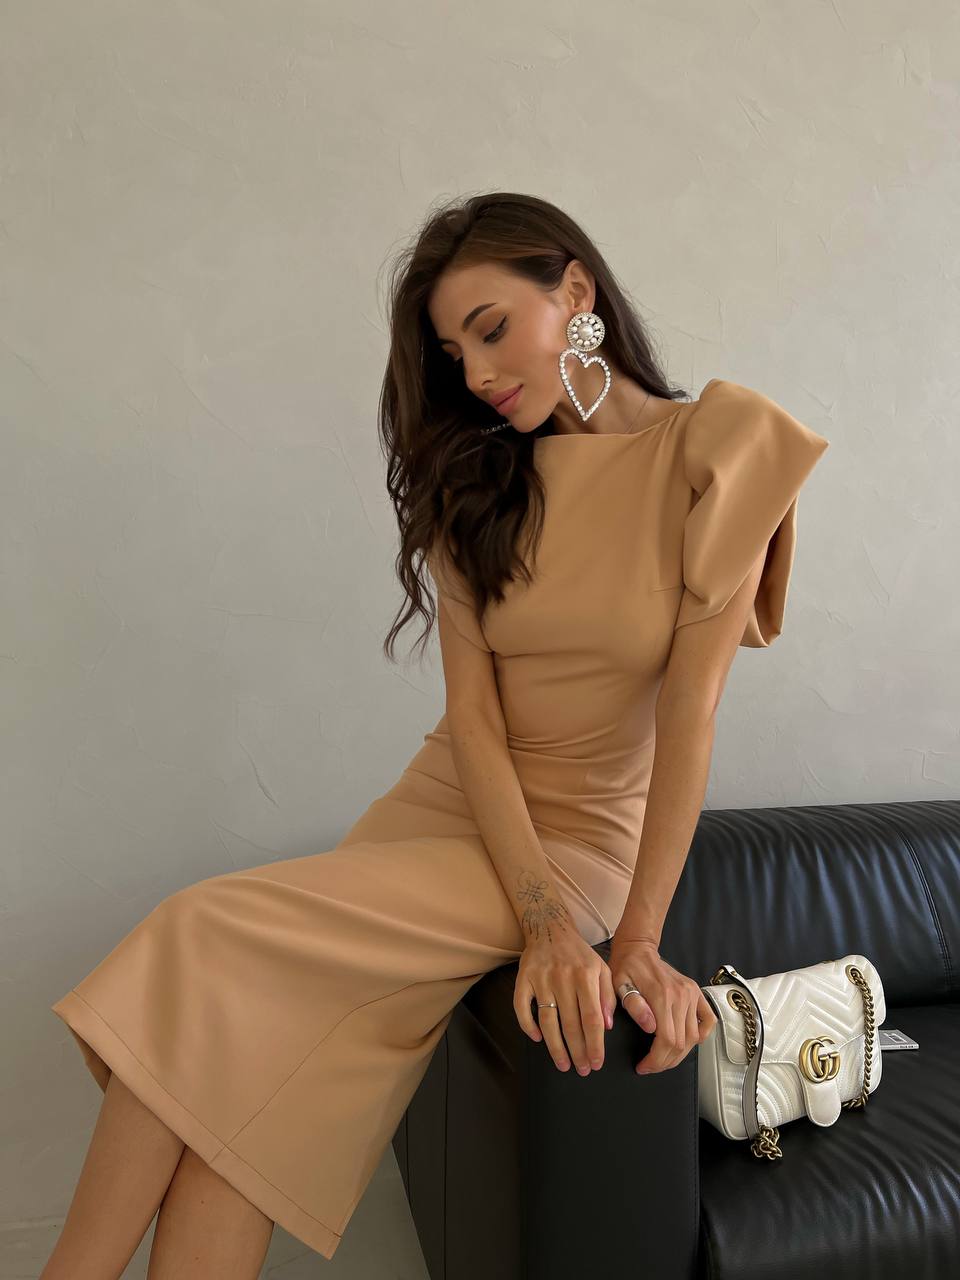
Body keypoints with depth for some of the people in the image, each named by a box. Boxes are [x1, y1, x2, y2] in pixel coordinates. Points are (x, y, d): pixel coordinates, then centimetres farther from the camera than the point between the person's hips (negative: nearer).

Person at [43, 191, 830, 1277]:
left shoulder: (716, 448, -5)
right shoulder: (478, 477, 7)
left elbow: (690, 706, -11)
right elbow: (474, 710, -4)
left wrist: (638, 940, -15)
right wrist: (546, 926, -16)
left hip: (583, 835, -4)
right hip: (444, 803, 4)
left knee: (208, 937, -19)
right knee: (239, 1076, -18)